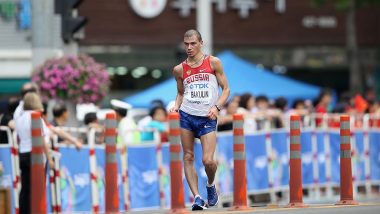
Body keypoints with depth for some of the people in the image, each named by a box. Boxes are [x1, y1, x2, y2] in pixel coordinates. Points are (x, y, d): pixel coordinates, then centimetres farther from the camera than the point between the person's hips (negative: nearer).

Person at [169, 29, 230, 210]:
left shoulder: (213, 62, 2)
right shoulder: (180, 69, 8)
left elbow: (226, 89, 5)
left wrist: (217, 107, -10)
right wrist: (176, 106, 1)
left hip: (207, 118, -3)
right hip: (186, 116, 3)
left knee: (208, 160, -11)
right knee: (188, 158, -1)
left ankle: (210, 185, 20)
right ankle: (197, 197, 3)